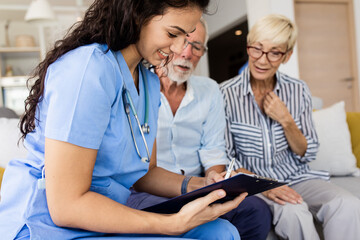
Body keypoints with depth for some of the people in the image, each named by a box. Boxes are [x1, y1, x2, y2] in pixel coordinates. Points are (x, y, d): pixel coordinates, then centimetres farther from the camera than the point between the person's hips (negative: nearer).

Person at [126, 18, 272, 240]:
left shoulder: (209, 90, 11)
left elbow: (213, 150, 9)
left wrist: (214, 178, -14)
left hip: (196, 188, 5)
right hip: (145, 192, -4)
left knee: (256, 210, -19)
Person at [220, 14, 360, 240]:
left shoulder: (298, 90, 0)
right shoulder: (226, 94, -9)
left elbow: (307, 154, 3)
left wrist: (286, 121, -15)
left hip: (297, 178, 3)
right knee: (294, 211, -33)